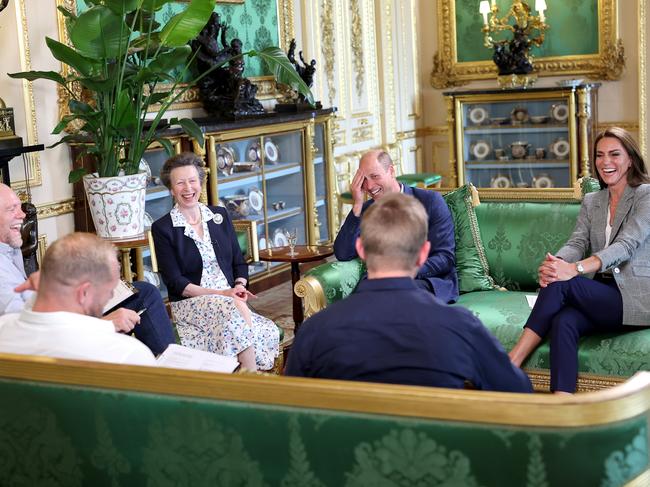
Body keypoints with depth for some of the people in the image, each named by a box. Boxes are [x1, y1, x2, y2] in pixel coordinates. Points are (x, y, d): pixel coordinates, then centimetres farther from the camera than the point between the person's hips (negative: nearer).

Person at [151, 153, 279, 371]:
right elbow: (175, 282, -5)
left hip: (230, 299, 4)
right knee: (233, 310, -36)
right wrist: (221, 293, -16)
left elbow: (239, 263, 16)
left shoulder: (220, 215, 15)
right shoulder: (162, 228, 1)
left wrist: (239, 287, -7)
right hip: (190, 303, -4)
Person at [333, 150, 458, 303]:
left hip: (429, 281, -3)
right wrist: (357, 205, -6)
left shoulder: (430, 201, 2)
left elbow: (446, 258, -3)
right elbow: (343, 255, -1)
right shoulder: (366, 210, 12)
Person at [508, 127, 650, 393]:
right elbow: (577, 243, 3)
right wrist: (556, 263, -24)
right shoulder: (591, 201, 18)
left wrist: (575, 268, -33)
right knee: (563, 321, -30)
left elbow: (627, 244, -17)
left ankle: (509, 364, -28)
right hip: (600, 295, 5)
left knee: (560, 283, -28)